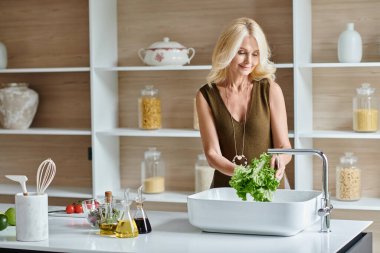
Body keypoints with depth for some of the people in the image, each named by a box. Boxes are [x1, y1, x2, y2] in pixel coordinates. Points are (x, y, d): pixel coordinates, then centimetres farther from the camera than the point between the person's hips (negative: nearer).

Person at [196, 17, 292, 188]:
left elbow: (284, 146, 3)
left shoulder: (270, 90, 1)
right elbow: (212, 154, -3)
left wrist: (280, 160, -21)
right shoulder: (206, 95, 2)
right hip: (224, 187, 0)